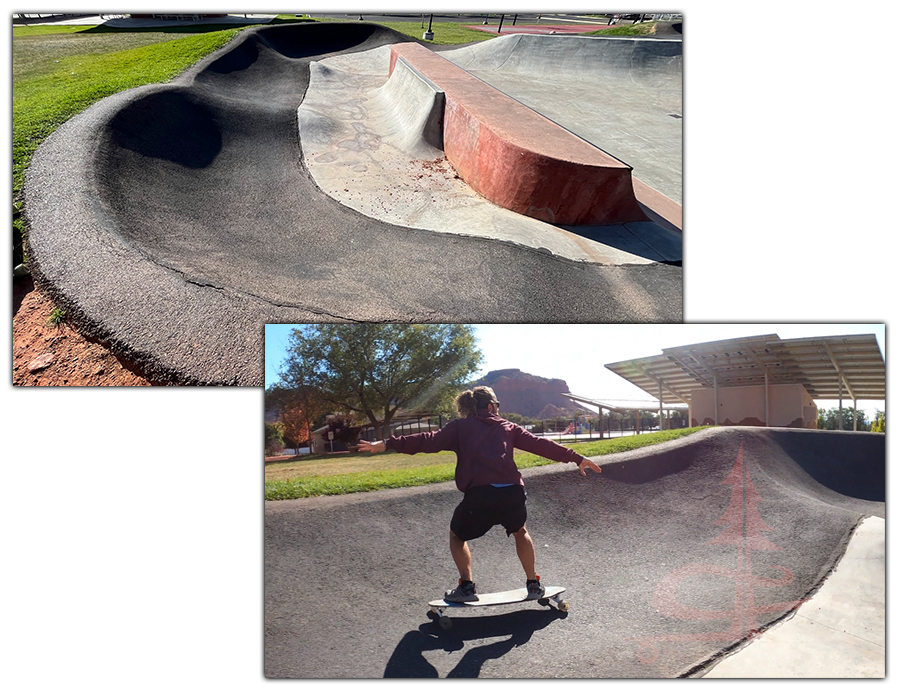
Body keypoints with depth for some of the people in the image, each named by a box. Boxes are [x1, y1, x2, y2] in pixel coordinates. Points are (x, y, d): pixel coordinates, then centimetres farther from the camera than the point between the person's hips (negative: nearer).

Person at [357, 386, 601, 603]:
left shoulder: (460, 426, 15)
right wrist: (577, 458, 26)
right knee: (520, 532, 33)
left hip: (479, 495, -2)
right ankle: (533, 584, 32)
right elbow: (540, 444, 21)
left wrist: (388, 444, 3)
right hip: (512, 492, 3)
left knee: (457, 535, 25)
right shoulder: (507, 427, 22)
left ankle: (466, 587, 14)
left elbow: (430, 440, 4)